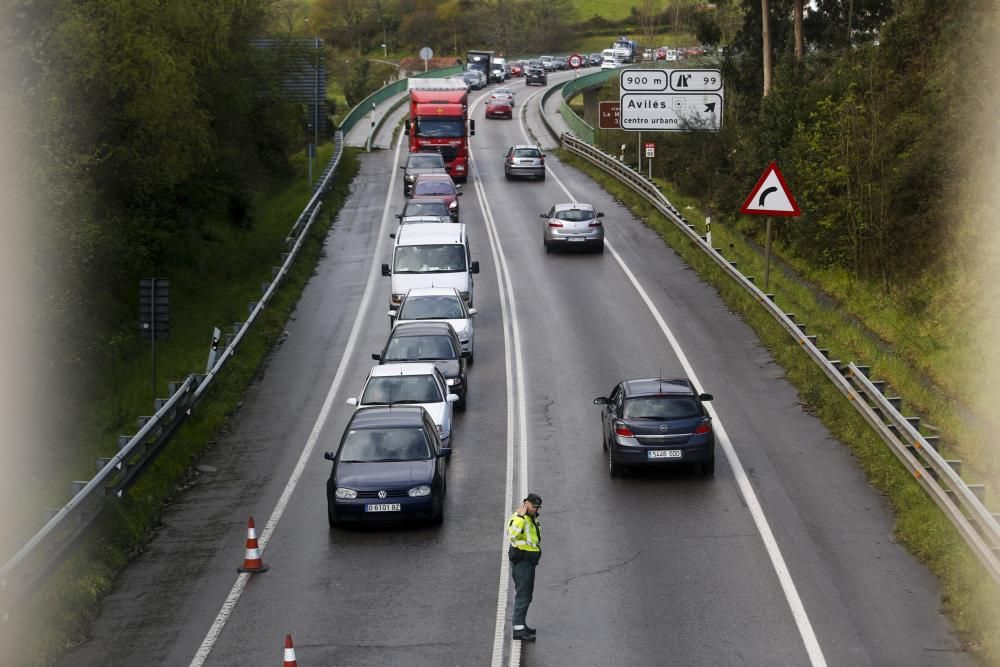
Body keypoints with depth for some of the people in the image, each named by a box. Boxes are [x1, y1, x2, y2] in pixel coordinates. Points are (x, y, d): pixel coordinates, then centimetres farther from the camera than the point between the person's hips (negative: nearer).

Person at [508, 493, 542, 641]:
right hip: (521, 561, -10)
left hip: (530, 561, 10)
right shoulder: (517, 518, -18)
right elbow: (511, 534, -39)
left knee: (527, 595, 18)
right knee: (522, 594, -13)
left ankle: (521, 625, 30)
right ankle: (518, 629, -15)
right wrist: (520, 516, -40)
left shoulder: (532, 519, 13)